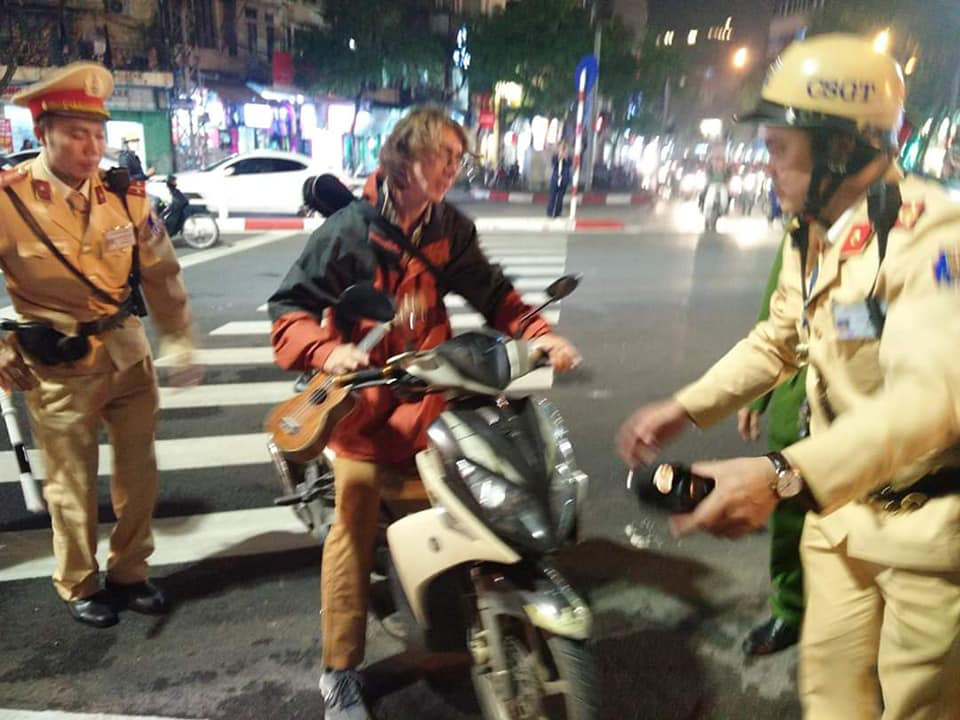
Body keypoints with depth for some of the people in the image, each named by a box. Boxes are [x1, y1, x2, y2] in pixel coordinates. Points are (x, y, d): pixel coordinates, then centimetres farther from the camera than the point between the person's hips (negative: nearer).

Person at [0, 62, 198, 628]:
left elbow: (161, 273, 4)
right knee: (73, 484, 10)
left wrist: (179, 341, 3)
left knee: (139, 471, 13)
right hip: (60, 368, -3)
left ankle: (130, 572, 34)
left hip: (129, 353, 4)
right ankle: (79, 587, 33)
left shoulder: (125, 195, -4)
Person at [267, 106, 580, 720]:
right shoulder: (349, 230, -9)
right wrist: (329, 351, -30)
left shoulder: (451, 228, 6)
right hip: (364, 401, -4)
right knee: (355, 536, 1)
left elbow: (490, 291, 5)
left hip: (430, 397, 5)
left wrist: (539, 333, -13)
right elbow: (292, 306, -10)